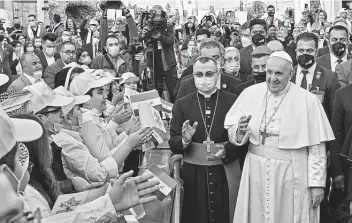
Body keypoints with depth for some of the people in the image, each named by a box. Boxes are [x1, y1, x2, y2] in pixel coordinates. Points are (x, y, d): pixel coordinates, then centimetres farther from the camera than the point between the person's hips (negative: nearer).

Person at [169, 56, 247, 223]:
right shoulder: (182, 104, 1)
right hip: (193, 175, 1)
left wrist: (226, 151, -20)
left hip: (226, 174, -1)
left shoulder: (233, 101, -2)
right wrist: (185, 140, -21)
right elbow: (172, 144, 0)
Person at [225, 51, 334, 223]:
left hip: (292, 175, -2)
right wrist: (240, 131, -19)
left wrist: (317, 183, -3)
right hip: (256, 171, 2)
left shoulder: (308, 101, -9)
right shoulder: (251, 93, -3)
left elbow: (317, 148, -5)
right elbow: (232, 135, 2)